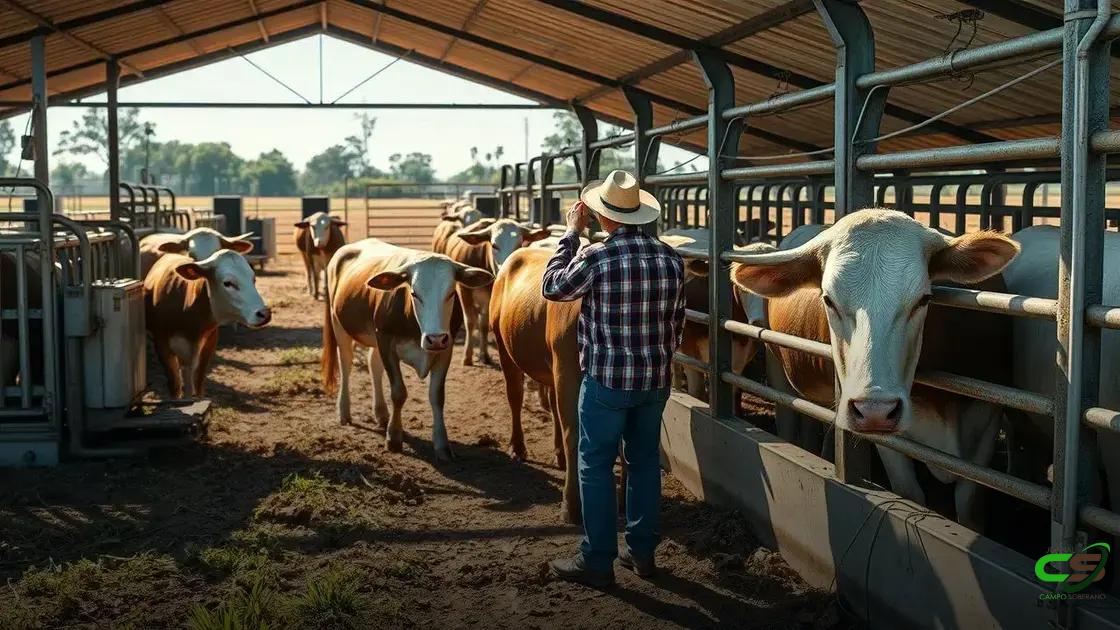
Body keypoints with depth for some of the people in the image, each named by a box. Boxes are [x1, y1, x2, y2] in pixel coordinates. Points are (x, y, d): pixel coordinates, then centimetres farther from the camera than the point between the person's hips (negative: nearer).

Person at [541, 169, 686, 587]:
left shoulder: (595, 258, -16)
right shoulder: (670, 258, 0)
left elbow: (551, 287, 1)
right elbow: (677, 322, 10)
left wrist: (571, 233, 7)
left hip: (606, 379, -5)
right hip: (656, 379, 5)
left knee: (596, 466, 5)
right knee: (645, 461, 16)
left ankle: (597, 561, 9)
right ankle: (642, 551, 24)